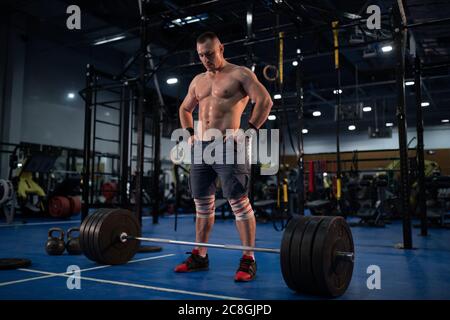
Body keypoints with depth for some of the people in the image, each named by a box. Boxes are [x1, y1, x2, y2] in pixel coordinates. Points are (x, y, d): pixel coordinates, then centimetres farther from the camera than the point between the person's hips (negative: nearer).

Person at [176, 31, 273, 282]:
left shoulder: (240, 74, 0)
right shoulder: (198, 81, 20)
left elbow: (265, 101, -10)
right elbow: (185, 109, 31)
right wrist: (189, 134, 17)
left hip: (228, 146, -7)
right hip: (200, 147, 7)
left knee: (239, 202, -9)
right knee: (202, 203, 9)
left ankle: (249, 260, -3)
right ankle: (200, 256, 19)